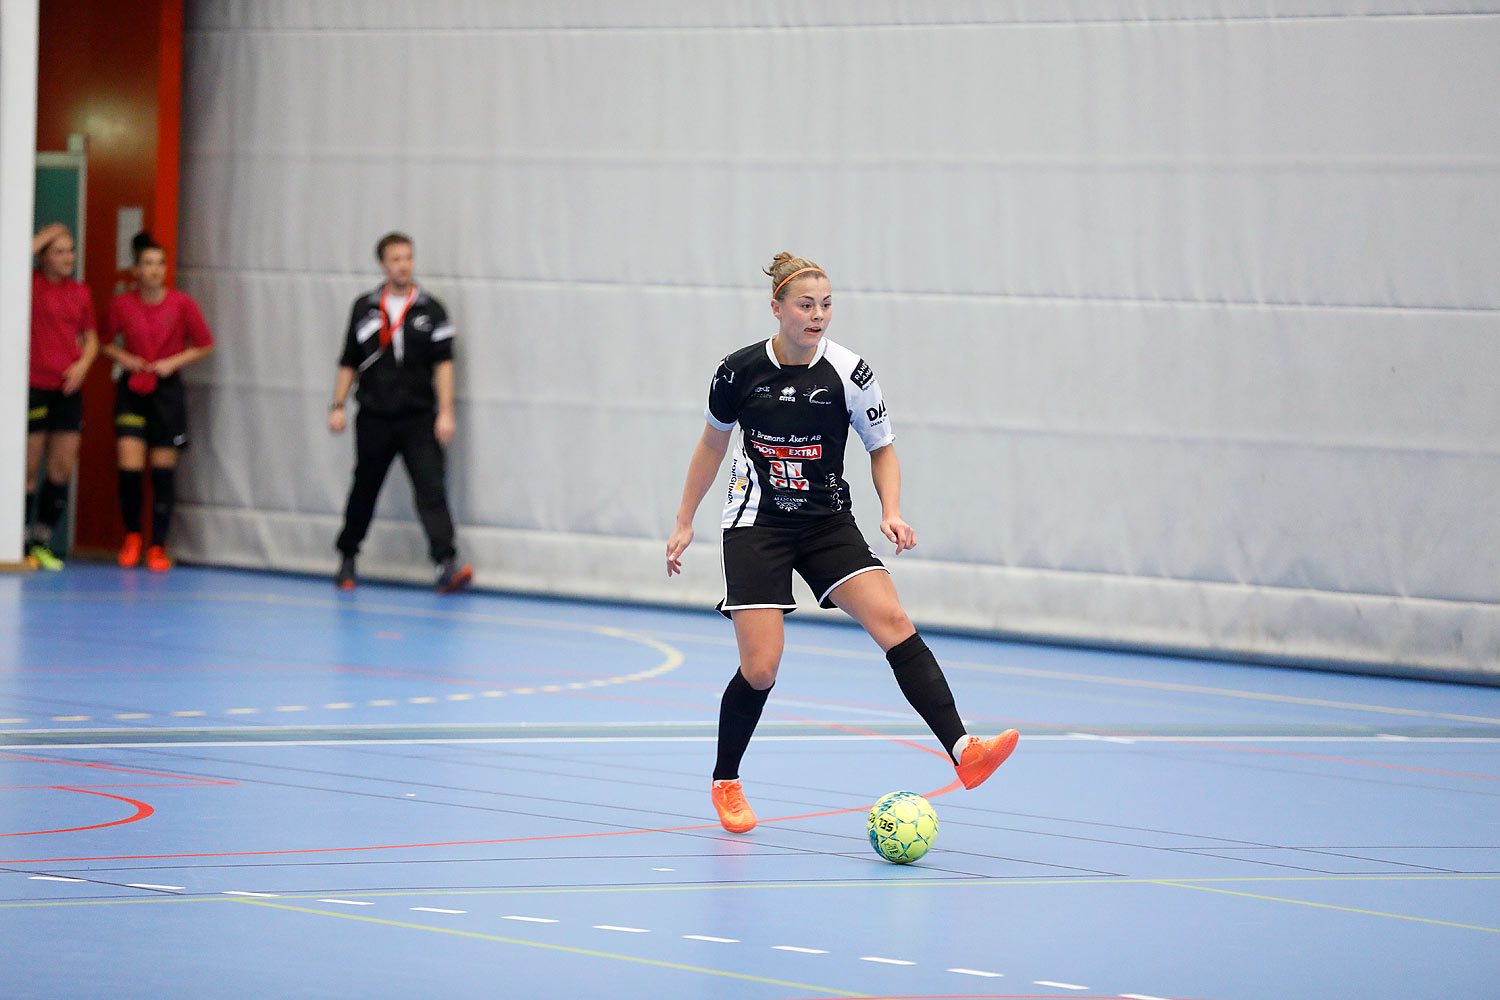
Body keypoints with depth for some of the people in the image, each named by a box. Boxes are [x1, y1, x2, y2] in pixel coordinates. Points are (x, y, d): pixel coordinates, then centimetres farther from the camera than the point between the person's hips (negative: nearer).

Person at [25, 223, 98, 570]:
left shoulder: (80, 293, 10)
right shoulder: (31, 285, -3)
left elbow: (91, 338, 17)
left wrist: (83, 364, -2)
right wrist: (42, 238, -13)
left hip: (67, 388, 5)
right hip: (34, 385, -5)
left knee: (63, 469, 3)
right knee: (29, 467, -2)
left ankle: (42, 541, 14)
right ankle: (21, 542, 6)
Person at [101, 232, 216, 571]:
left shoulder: (182, 304, -5)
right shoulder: (121, 305, -3)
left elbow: (205, 345, 3)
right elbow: (106, 342, 12)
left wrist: (173, 362, -9)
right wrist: (123, 358, -7)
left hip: (167, 390, 0)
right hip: (131, 389, 0)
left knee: (163, 470, 1)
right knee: (129, 467, -8)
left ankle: (158, 547, 10)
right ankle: (132, 536, 15)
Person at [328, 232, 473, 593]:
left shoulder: (430, 310, 2)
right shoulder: (364, 308, 8)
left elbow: (443, 363, -1)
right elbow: (349, 362, 12)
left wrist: (445, 412, -8)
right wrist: (337, 407, 5)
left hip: (418, 418, -2)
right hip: (374, 418, 2)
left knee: (431, 489, -12)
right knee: (364, 491, 11)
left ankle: (447, 566, -19)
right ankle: (347, 560, 28)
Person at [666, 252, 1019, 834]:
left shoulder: (848, 373, -7)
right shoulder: (740, 371, -6)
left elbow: (882, 449, 5)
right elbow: (713, 443, 12)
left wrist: (891, 512, -12)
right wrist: (685, 521, 13)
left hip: (828, 524, 1)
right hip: (756, 527, -1)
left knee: (892, 621, -21)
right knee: (760, 668, -11)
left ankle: (961, 751, -29)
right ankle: (725, 782, 14)